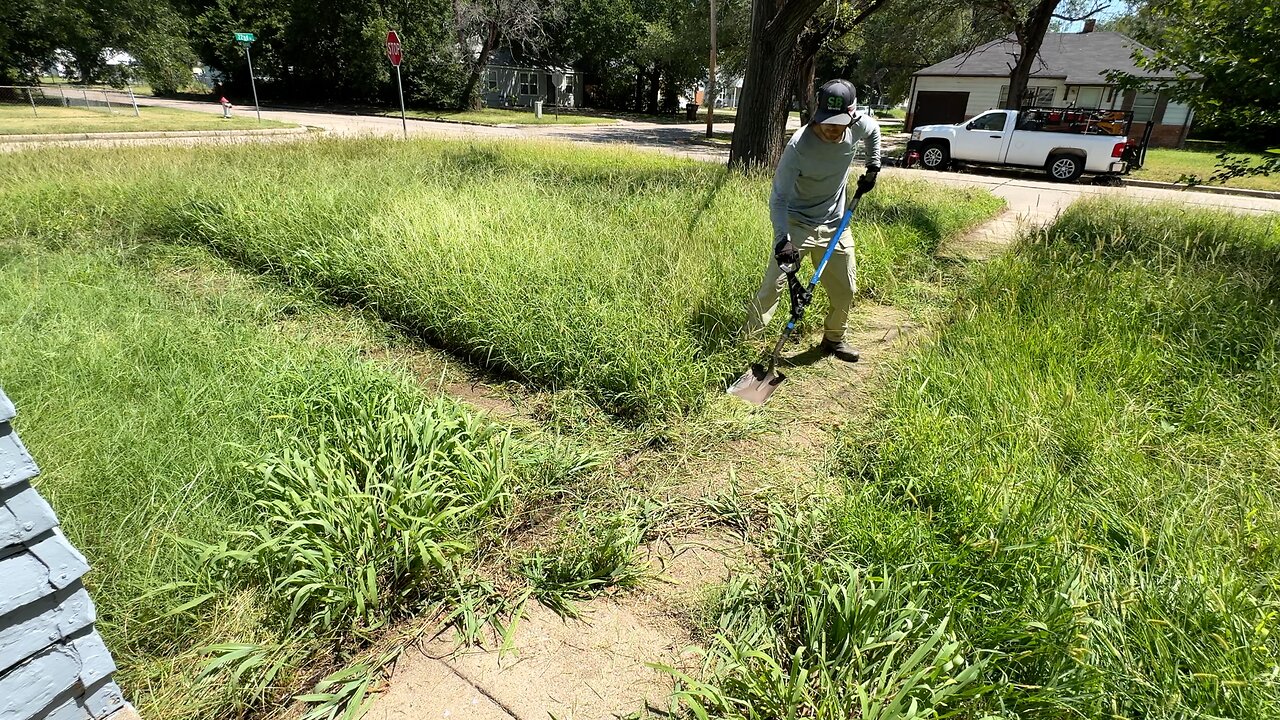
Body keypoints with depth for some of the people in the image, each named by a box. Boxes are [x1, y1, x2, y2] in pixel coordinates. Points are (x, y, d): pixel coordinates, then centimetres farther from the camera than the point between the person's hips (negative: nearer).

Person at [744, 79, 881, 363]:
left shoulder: (859, 126, -12)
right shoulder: (799, 146, -28)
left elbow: (874, 130, 15)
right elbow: (778, 198, -27)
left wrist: (872, 168, 9)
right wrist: (782, 239, -38)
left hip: (835, 223, 5)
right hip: (796, 222, -5)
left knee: (845, 289, 12)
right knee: (774, 283, -16)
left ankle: (833, 338, 34)